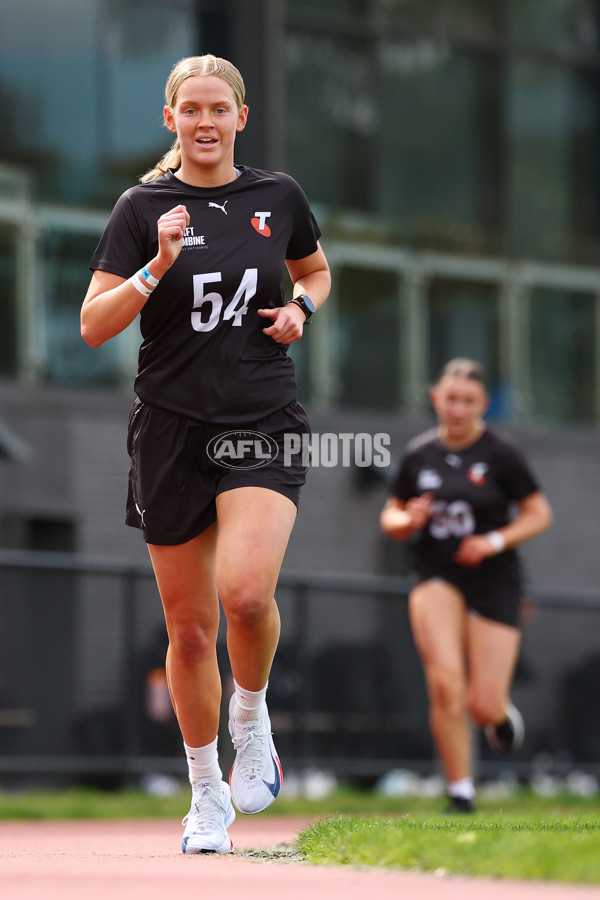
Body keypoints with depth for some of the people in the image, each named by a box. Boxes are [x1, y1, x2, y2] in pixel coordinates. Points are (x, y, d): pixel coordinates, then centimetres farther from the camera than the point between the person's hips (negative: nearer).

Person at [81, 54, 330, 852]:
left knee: (246, 592, -24)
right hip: (172, 428, 0)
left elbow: (315, 270, 25)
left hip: (264, 426, 0)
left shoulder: (278, 197, 5)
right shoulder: (144, 208, -1)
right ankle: (207, 793, 23)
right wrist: (157, 269, -20)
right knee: (190, 628, 6)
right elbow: (93, 326, -6)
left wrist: (301, 310, 4)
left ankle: (251, 716, 6)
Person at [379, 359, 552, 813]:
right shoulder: (418, 454, 5)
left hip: (493, 581, -1)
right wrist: (407, 521, -9)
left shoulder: (501, 453, -4)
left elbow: (539, 514, 0)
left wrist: (496, 541, -15)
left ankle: (503, 714, 34)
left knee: (484, 706, -6)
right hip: (436, 576, 2)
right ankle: (460, 793, -9)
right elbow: (391, 516, 14)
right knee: (445, 682, -21)